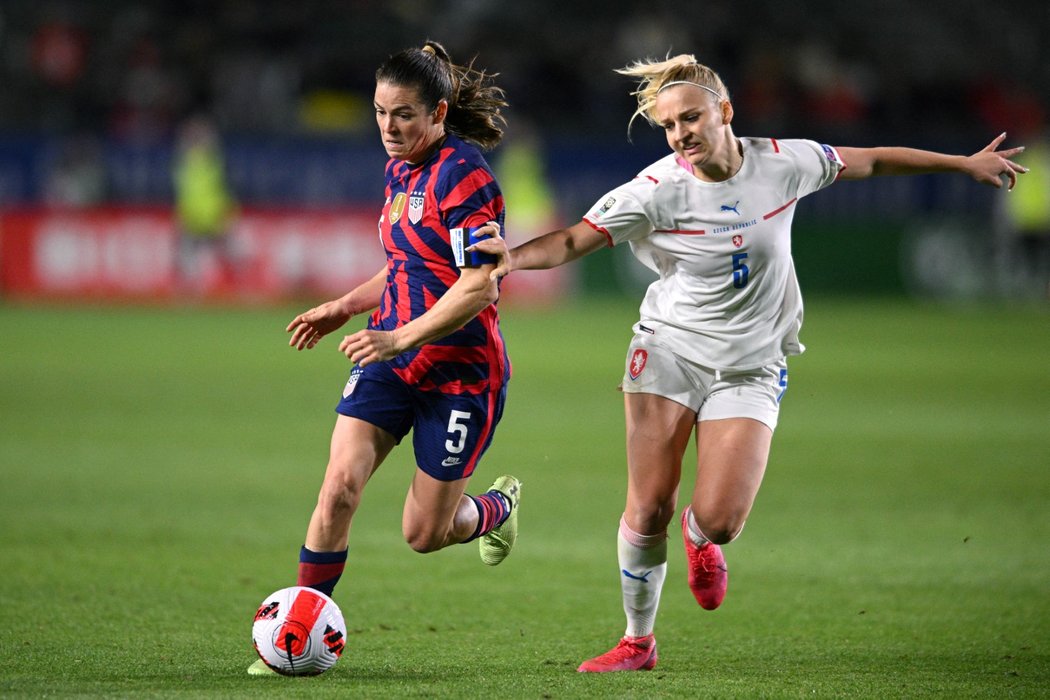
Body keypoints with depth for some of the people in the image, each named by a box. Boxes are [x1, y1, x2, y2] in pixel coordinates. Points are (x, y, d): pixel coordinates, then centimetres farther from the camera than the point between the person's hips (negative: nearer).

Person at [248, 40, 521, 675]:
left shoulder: (464, 176, -18)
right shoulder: (401, 170, 9)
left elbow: (478, 288, -23)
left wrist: (403, 337, -28)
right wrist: (346, 307, 13)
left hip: (460, 372, -7)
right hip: (391, 360, 7)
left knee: (425, 533, 3)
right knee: (340, 485, -12)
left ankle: (498, 508, 38)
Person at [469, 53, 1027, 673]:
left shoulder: (783, 163, -7)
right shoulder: (656, 190, -14)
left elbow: (869, 161, 8)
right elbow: (577, 240, -17)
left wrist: (966, 164, 18)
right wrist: (514, 257, -37)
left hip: (750, 370, 1)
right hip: (670, 351, -1)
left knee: (720, 521, -13)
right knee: (649, 508, -9)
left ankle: (699, 538, 26)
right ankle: (639, 641, 12)